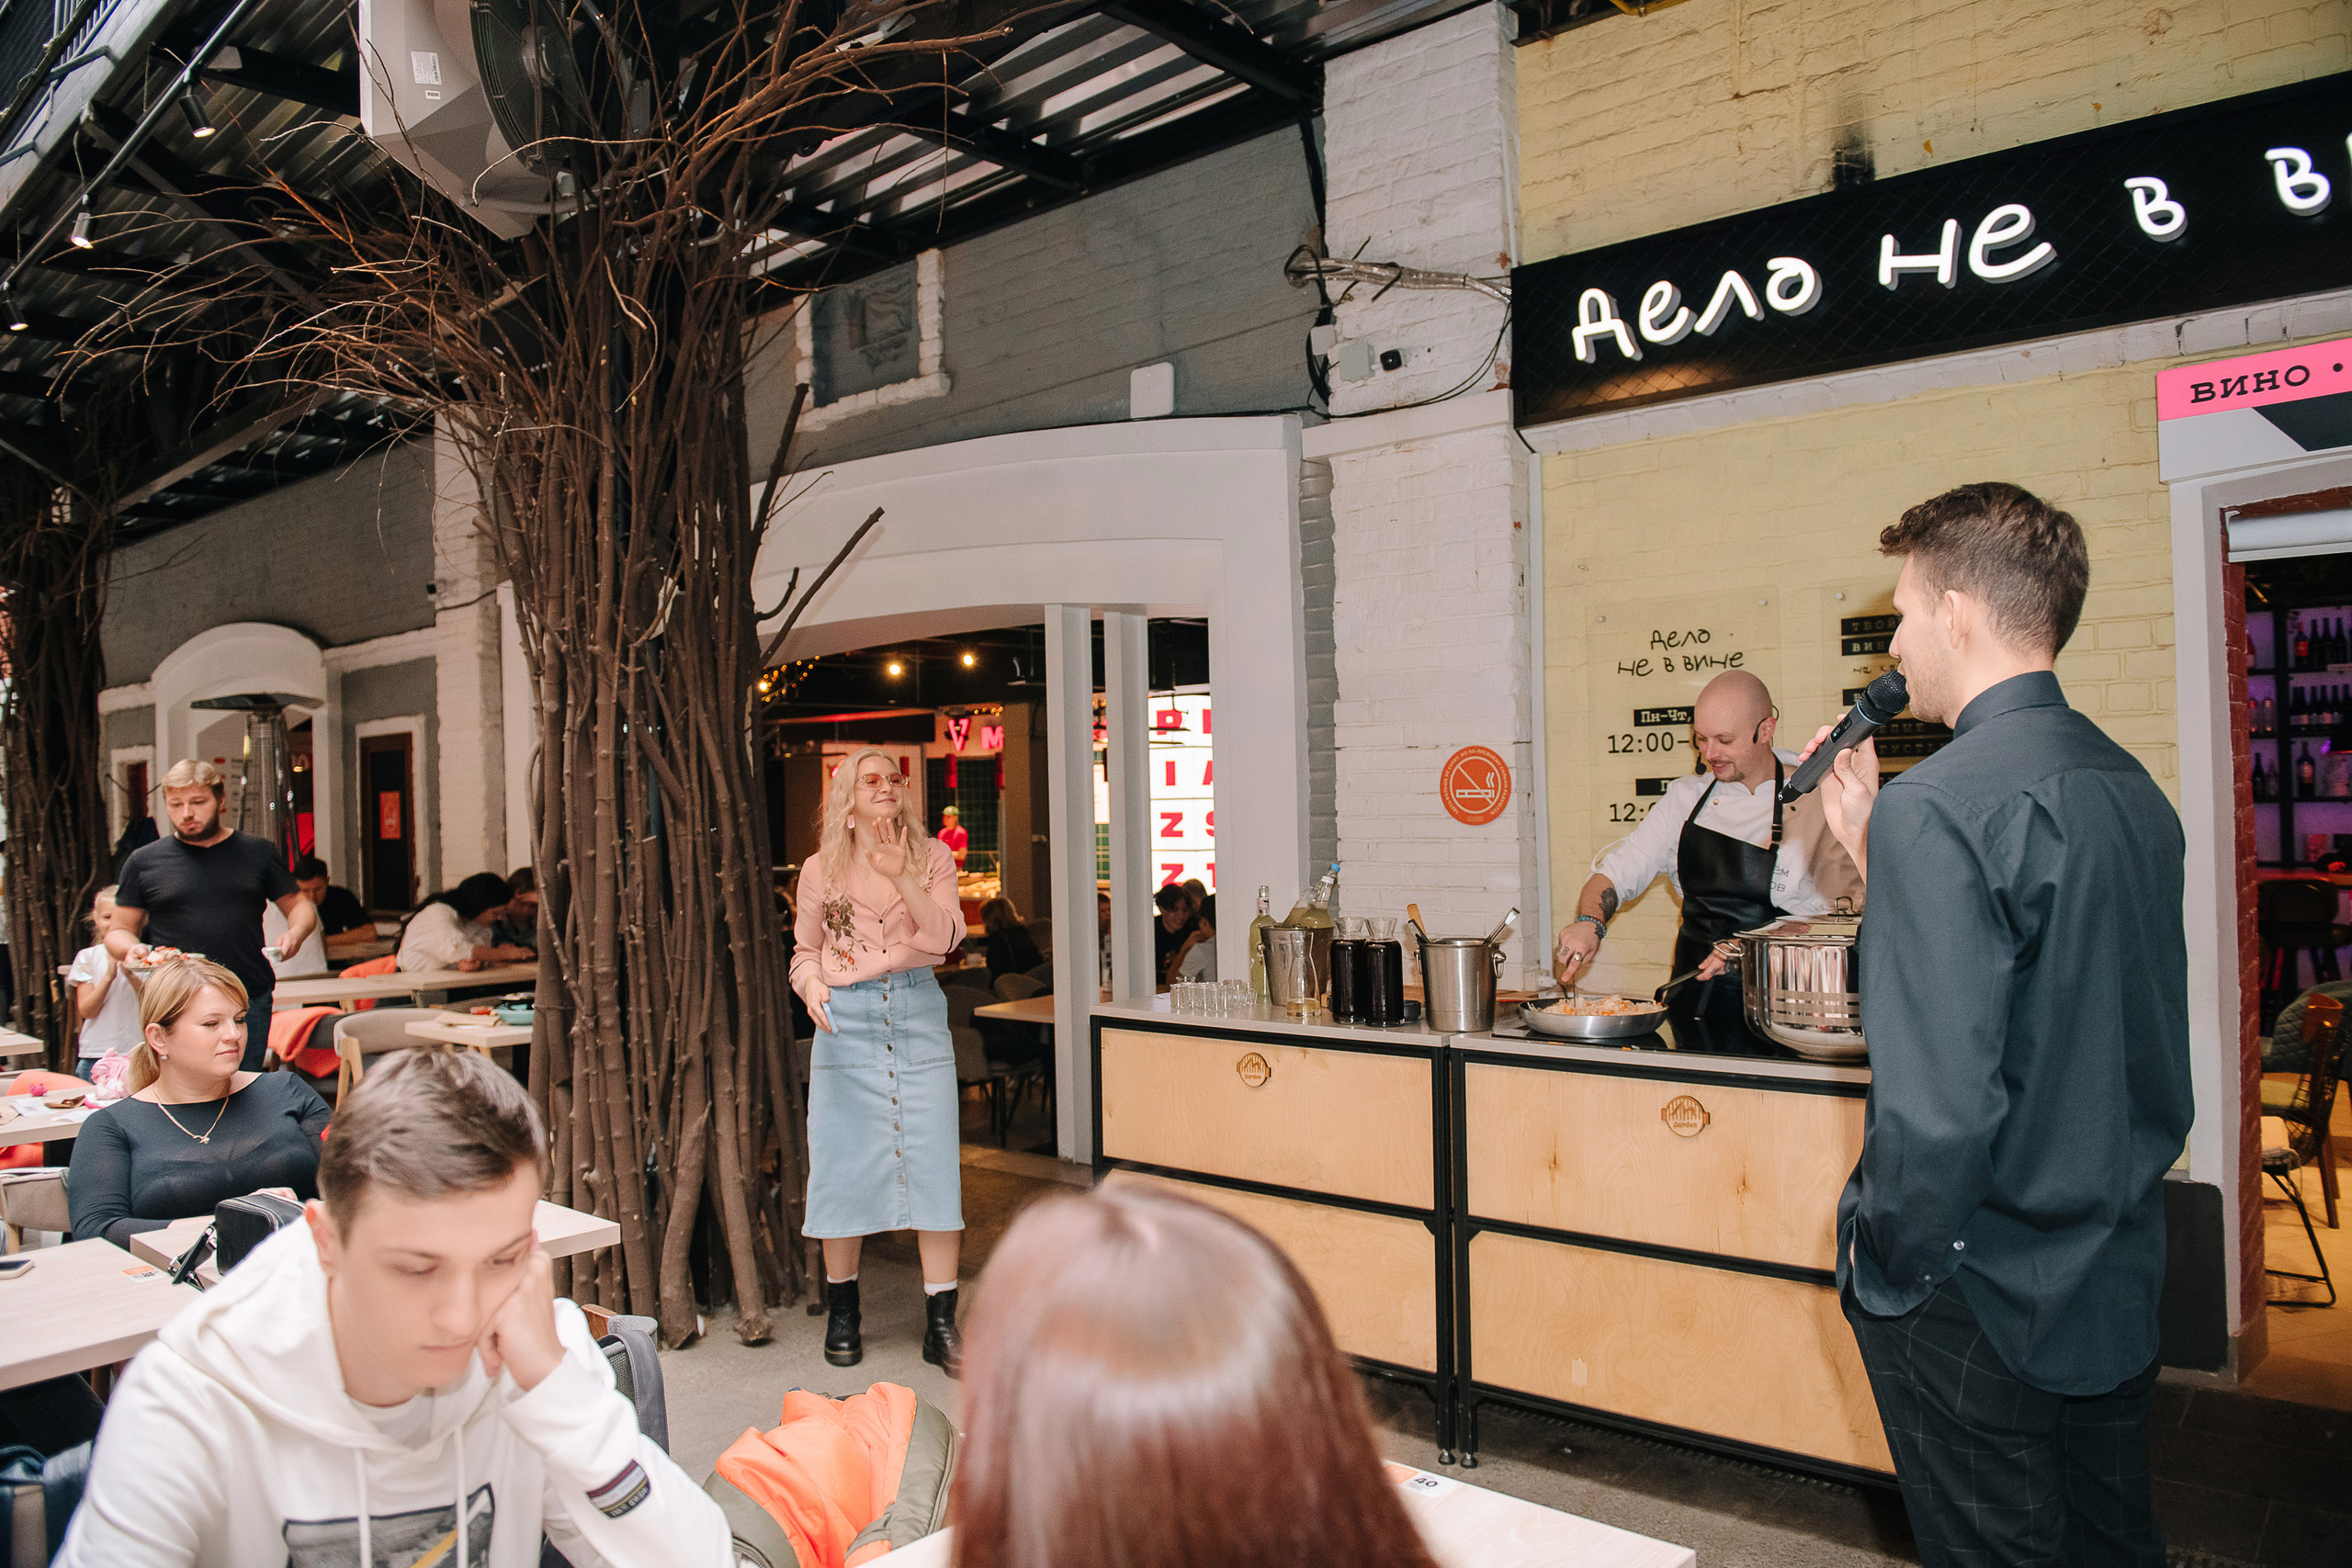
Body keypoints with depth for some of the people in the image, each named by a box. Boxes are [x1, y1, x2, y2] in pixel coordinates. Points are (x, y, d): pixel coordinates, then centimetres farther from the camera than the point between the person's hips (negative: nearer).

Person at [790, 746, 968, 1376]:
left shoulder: (931, 856, 5)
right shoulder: (821, 869, 6)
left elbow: (944, 936, -7)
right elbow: (805, 949, 13)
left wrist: (901, 875, -18)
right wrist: (811, 985, -8)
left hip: (918, 1015, 0)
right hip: (847, 1021, 0)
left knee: (934, 1162, -4)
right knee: (845, 1164, 4)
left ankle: (941, 1323, 4)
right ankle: (842, 1312, 23)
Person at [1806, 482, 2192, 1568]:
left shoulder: (1935, 808, -24)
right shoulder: (2134, 790, 3)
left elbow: (1940, 1105, -28)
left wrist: (1885, 1262, -12)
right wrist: (1874, 847, 6)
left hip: (1978, 1293, -8)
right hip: (2120, 1274, 8)